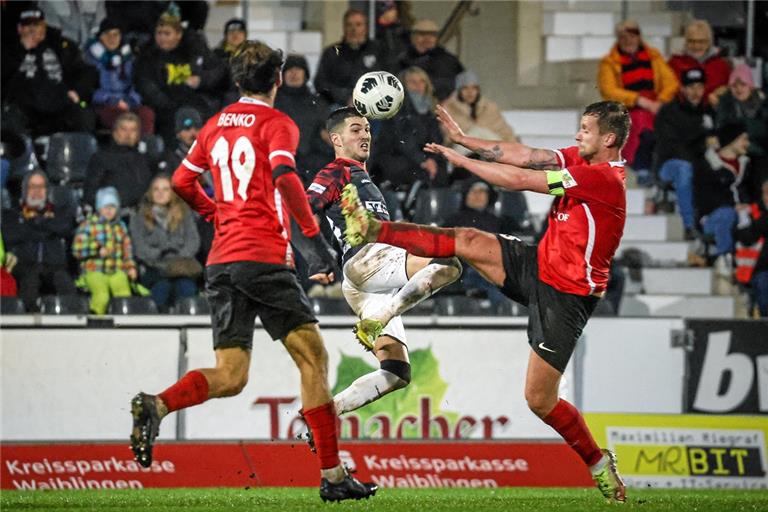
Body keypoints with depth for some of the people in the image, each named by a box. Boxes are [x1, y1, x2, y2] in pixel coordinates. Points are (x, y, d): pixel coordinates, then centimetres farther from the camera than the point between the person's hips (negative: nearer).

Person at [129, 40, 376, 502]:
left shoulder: (216, 126, 17)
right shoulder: (277, 123, -2)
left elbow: (182, 182, 22)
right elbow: (284, 175, -19)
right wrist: (315, 235, -18)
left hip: (221, 260, 6)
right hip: (263, 256, -6)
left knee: (230, 377, 4)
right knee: (313, 357, -1)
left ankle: (156, 406, -23)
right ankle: (333, 475, -5)